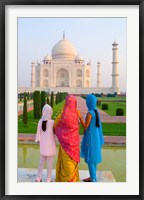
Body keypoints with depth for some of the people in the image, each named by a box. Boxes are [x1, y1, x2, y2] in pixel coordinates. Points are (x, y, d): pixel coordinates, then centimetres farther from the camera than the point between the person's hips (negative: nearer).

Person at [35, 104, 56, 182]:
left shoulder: (40, 121, -6)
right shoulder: (52, 122, -17)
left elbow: (39, 133, 0)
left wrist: (40, 140, 14)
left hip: (43, 145, 4)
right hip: (50, 145, -4)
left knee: (42, 161, 19)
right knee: (50, 163, 8)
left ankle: (38, 178, 24)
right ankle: (48, 179, 15)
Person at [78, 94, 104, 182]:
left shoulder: (90, 113, -21)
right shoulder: (96, 111, 6)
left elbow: (85, 126, -17)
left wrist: (80, 117, -16)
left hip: (90, 137, -9)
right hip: (95, 136, 9)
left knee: (90, 158, 1)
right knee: (93, 157, 16)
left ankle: (93, 179, 10)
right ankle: (93, 176, 26)